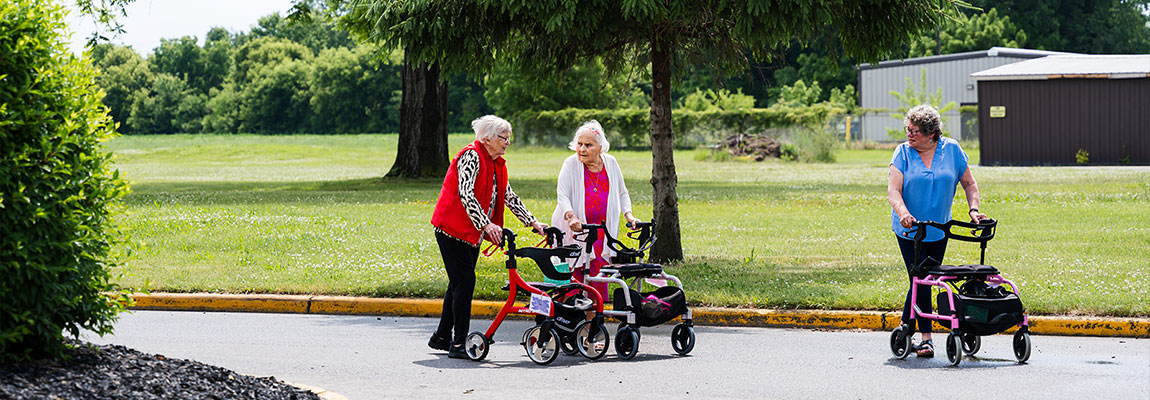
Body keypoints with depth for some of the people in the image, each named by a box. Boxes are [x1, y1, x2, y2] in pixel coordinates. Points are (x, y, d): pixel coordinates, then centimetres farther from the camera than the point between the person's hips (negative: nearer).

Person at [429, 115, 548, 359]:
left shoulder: (497, 164, 12)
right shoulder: (471, 156, -16)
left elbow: (509, 198, 17)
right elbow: (465, 194, -27)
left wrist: (533, 223, 8)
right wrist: (486, 224, -37)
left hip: (473, 233, 9)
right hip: (452, 229, -9)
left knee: (459, 283, 13)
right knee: (465, 282, -12)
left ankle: (441, 337, 24)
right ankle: (458, 344, -11)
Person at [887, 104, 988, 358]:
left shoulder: (952, 150, 0)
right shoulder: (903, 153, -6)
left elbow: (969, 184, 9)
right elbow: (893, 190, -15)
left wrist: (974, 209, -6)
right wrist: (903, 213, -33)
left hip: (938, 230, 3)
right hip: (909, 230, -3)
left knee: (923, 281, 7)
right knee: (920, 281, -9)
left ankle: (905, 326, 26)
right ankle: (925, 338, -3)